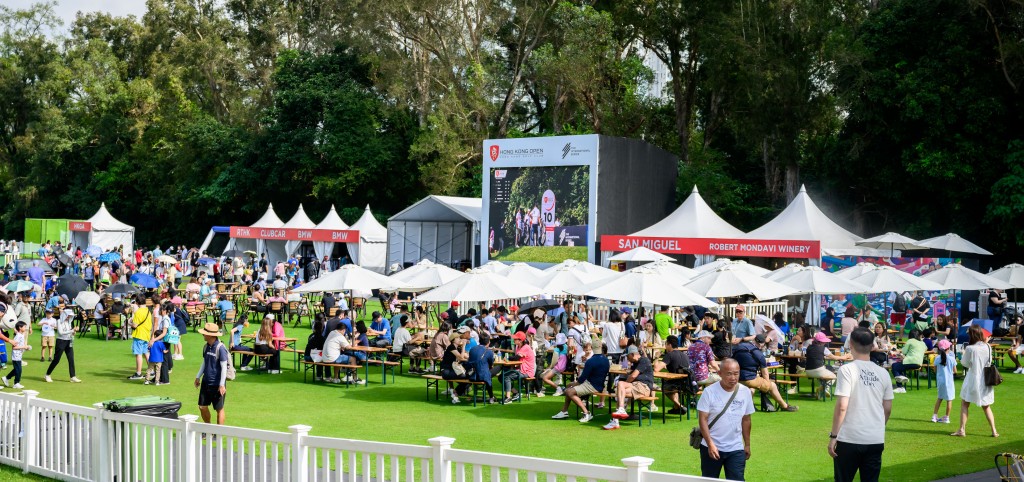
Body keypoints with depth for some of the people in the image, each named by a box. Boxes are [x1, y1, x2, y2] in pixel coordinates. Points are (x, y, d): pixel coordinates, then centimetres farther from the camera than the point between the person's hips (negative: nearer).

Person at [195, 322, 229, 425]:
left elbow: (224, 367, -18)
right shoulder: (206, 347, 4)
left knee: (219, 409, 5)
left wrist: (222, 385, -18)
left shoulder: (220, 348, -19)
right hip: (206, 382, 7)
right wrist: (198, 377, 16)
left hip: (217, 384, -7)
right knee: (202, 407, 11)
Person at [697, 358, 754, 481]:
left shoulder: (745, 392, -2)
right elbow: (703, 419, -11)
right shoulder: (709, 391, -12)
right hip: (711, 447, -2)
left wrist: (747, 444, 13)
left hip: (736, 449, 2)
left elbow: (746, 420, 9)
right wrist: (710, 444, -19)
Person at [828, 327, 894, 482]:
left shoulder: (847, 370, -9)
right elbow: (887, 409, 10)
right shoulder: (883, 373, 5)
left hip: (850, 440, -4)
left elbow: (841, 407, -14)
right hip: (876, 440, 4)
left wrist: (833, 436, -7)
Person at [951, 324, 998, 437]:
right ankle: (994, 431, 11)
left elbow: (965, 363, -6)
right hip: (986, 380, 4)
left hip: (973, 380, -4)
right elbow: (989, 361, 11)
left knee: (964, 404, 9)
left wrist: (963, 354, 12)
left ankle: (962, 430, 5)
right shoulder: (988, 347, -5)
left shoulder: (970, 349, -17)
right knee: (986, 407, 16)